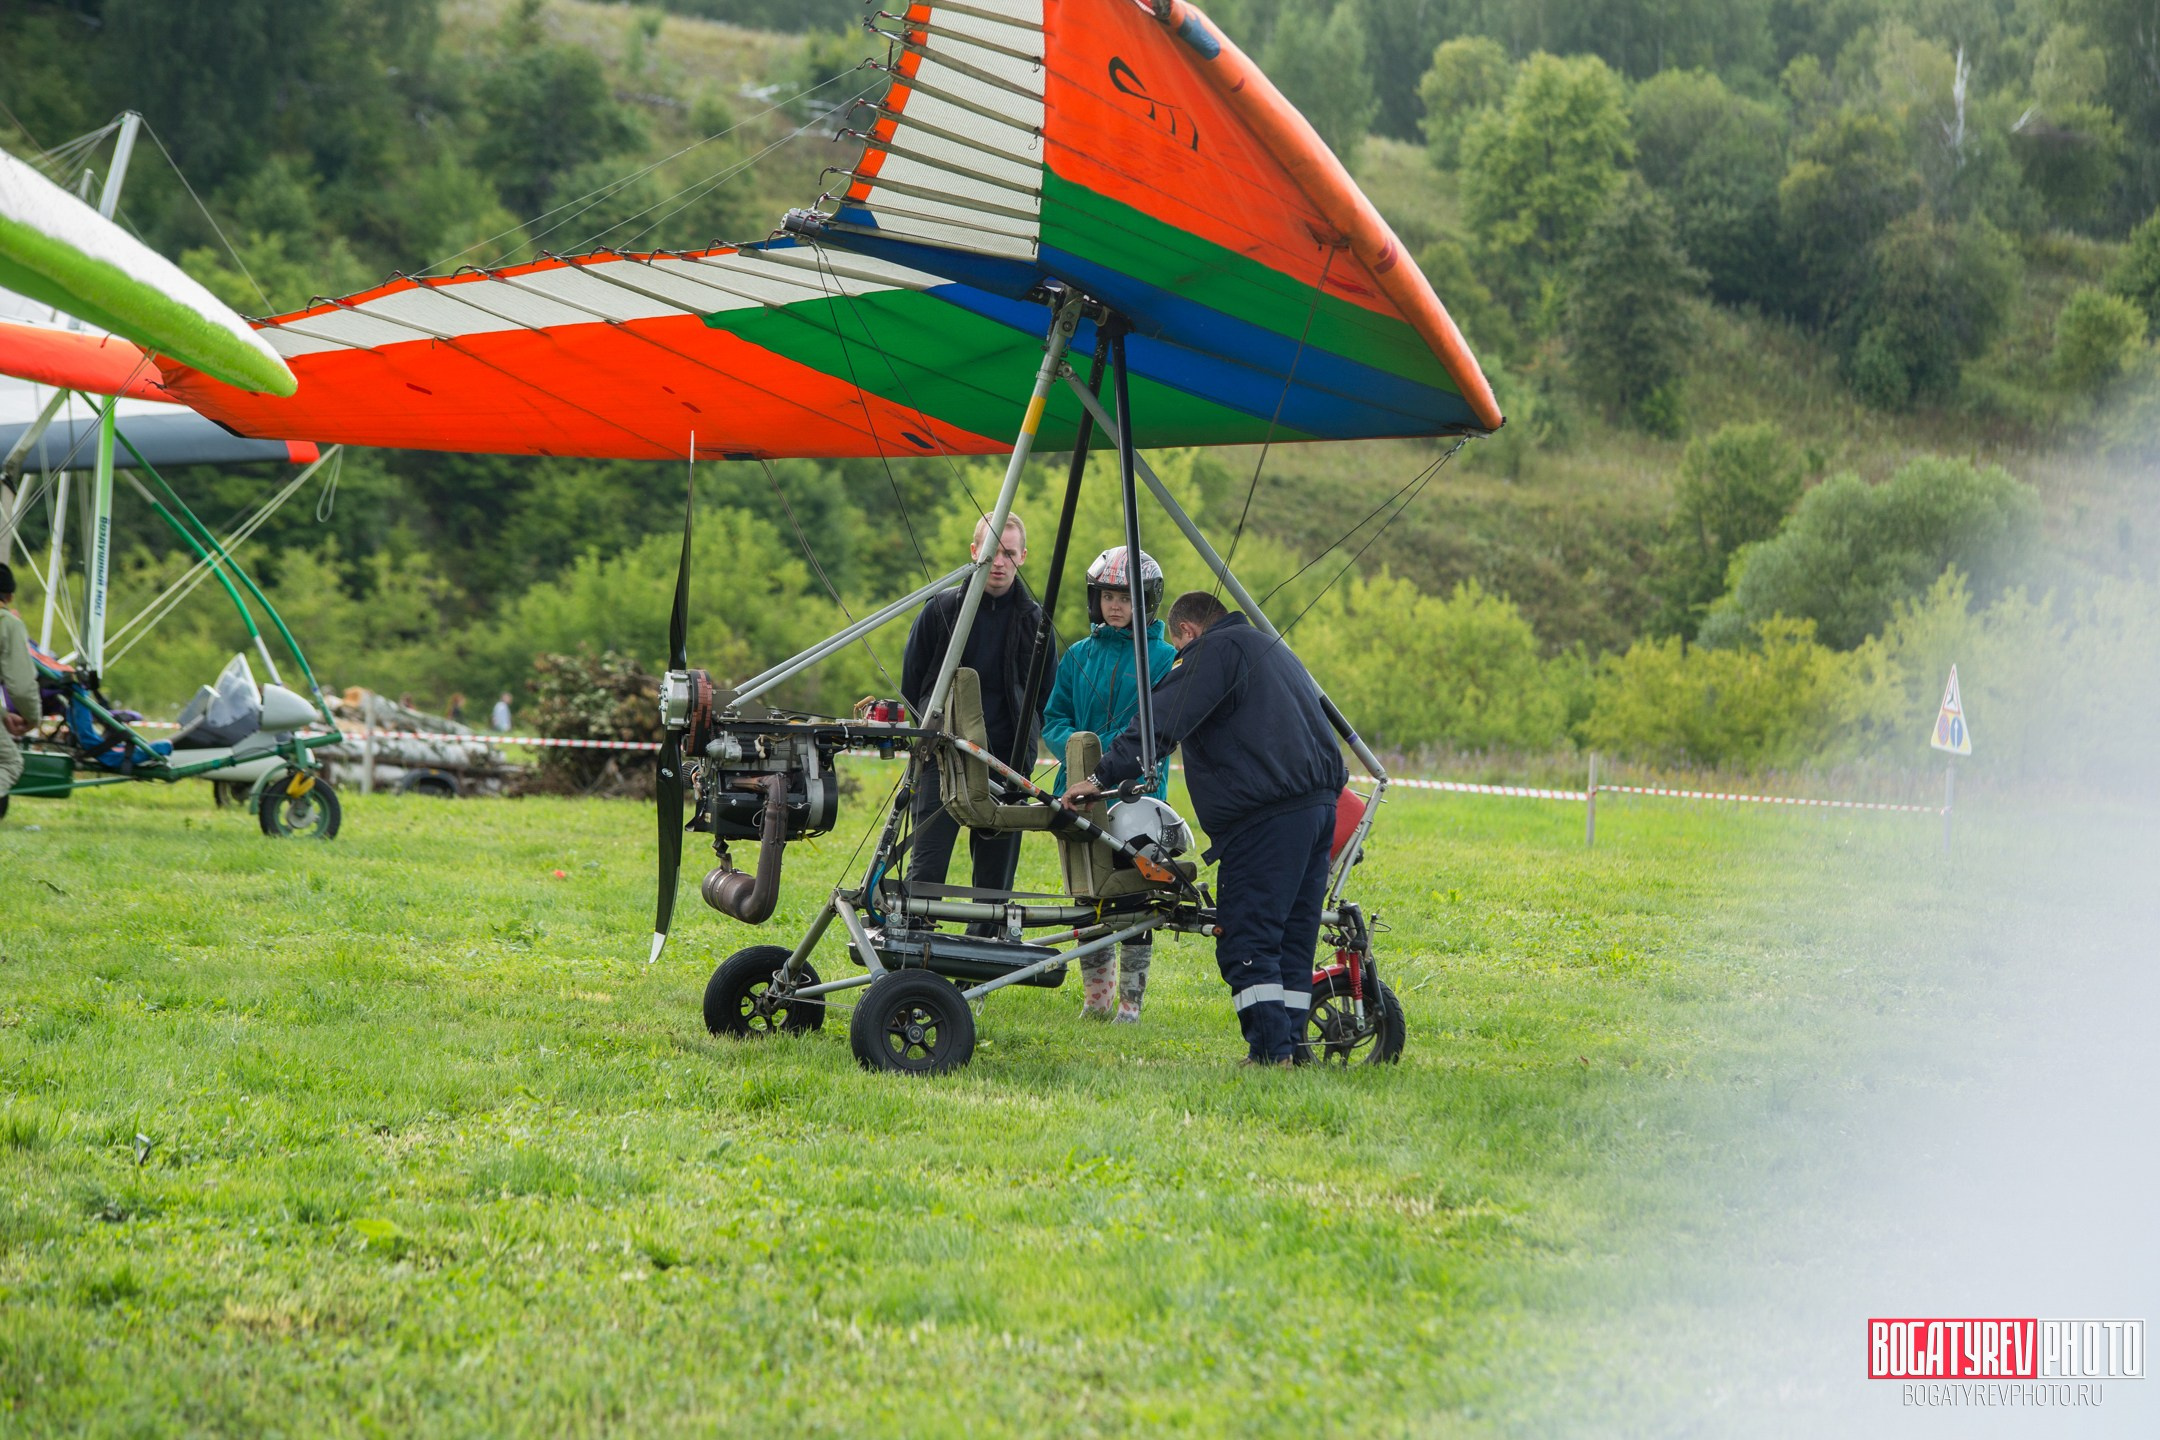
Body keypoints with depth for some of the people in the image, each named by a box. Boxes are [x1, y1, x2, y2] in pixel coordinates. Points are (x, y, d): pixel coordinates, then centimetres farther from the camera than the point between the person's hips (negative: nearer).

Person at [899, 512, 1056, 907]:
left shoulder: (1035, 620, 8)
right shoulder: (941, 610, 4)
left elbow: (1046, 700, 13)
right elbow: (911, 688, 10)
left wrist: (1022, 751, 7)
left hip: (1007, 767, 2)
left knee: (997, 873, 4)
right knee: (927, 866, -10)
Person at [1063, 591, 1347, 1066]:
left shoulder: (1216, 649, -2)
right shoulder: (1271, 649, 28)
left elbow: (1163, 723, -12)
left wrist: (1103, 776, -13)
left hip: (1265, 819, -9)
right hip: (1321, 804, 9)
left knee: (1244, 941, -9)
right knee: (1292, 936, 12)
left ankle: (1270, 1050, -14)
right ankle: (1292, 1047, 12)